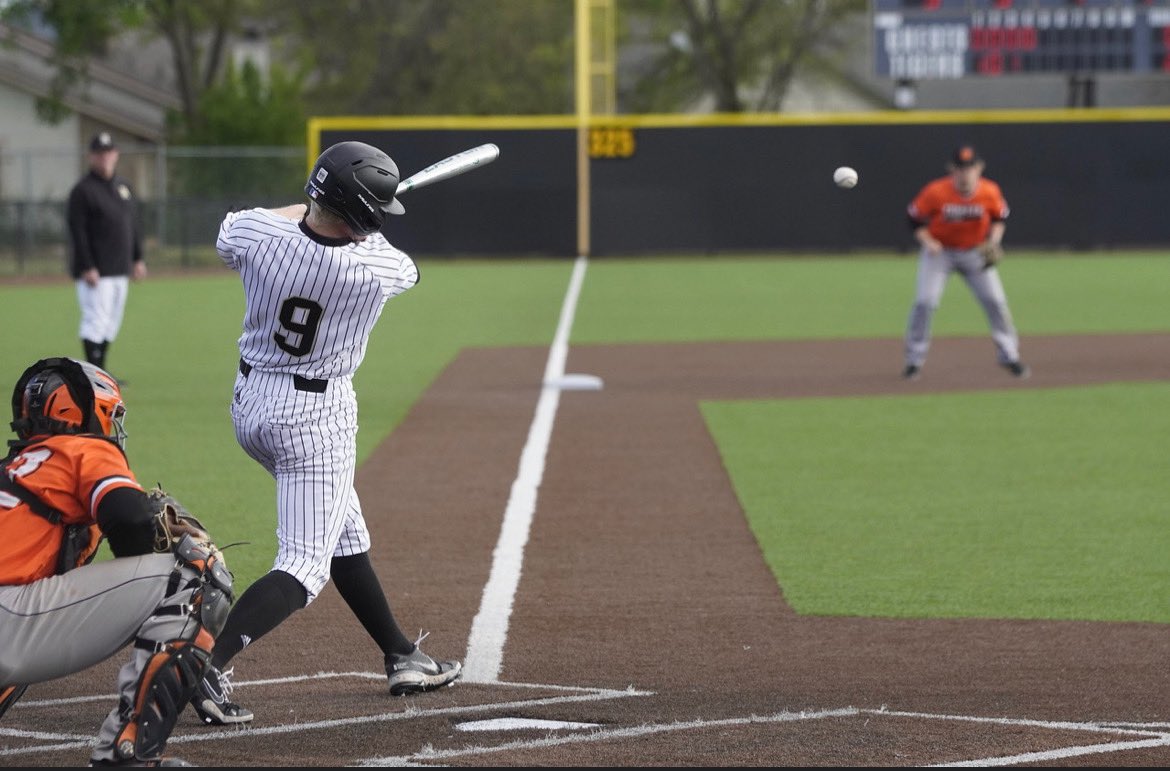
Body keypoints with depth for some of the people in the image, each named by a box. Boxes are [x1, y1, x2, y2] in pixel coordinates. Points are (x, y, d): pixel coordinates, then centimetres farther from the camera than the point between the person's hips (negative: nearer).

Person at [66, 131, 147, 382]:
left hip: (120, 269, 8)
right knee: (96, 319, -11)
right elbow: (77, 231, -14)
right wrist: (87, 267, -19)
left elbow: (133, 225, 21)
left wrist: (138, 259, 16)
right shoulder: (82, 190, -9)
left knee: (112, 323, 11)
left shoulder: (123, 186, 15)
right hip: (95, 271, -8)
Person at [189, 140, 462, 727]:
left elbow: (226, 238, 14)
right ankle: (206, 668, -25)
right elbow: (408, 269, 6)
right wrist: (359, 230, 24)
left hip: (250, 402, 7)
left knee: (345, 533, 21)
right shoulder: (375, 268, -21)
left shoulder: (256, 232, -14)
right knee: (305, 566, -5)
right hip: (316, 418, -7)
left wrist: (312, 206, 24)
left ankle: (402, 658, 32)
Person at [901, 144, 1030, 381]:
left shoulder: (990, 192, -16)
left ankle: (1009, 355, 10)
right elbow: (915, 218, -9)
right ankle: (914, 360, 0)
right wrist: (927, 242, -23)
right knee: (925, 301, -13)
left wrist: (993, 242, -13)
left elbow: (1000, 218, 2)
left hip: (975, 253, 2)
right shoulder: (935, 192, -22)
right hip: (939, 251, -2)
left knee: (995, 301, -5)